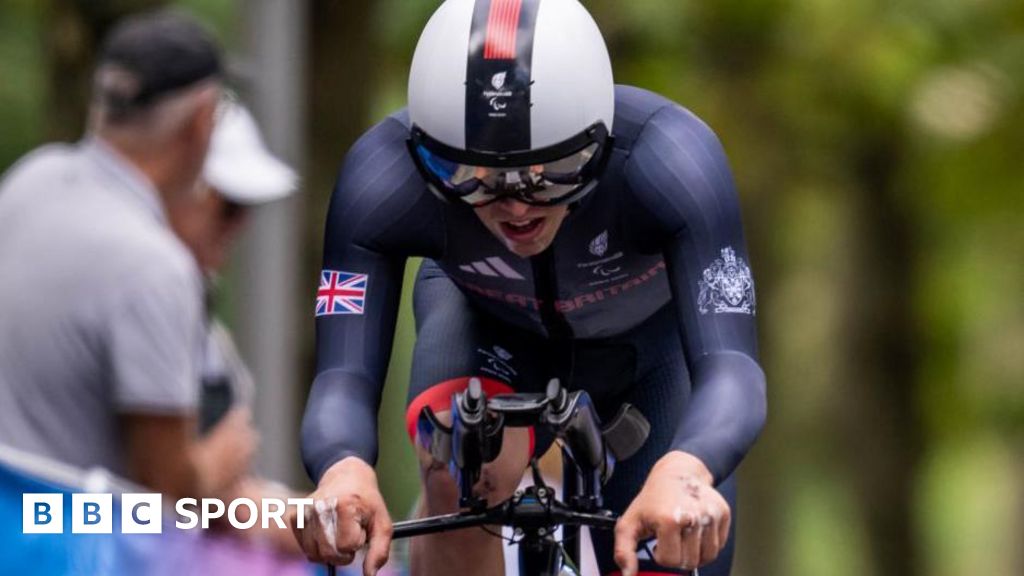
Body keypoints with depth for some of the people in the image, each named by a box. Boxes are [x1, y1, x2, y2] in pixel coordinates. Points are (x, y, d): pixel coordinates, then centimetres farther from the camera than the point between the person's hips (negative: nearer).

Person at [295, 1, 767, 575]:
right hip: (488, 328, -1)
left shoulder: (669, 158, -40)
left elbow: (729, 369, -48)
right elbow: (343, 377, -41)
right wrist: (344, 471, -65)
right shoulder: (383, 178, -36)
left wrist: (683, 473, -70)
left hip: (650, 342, 1)